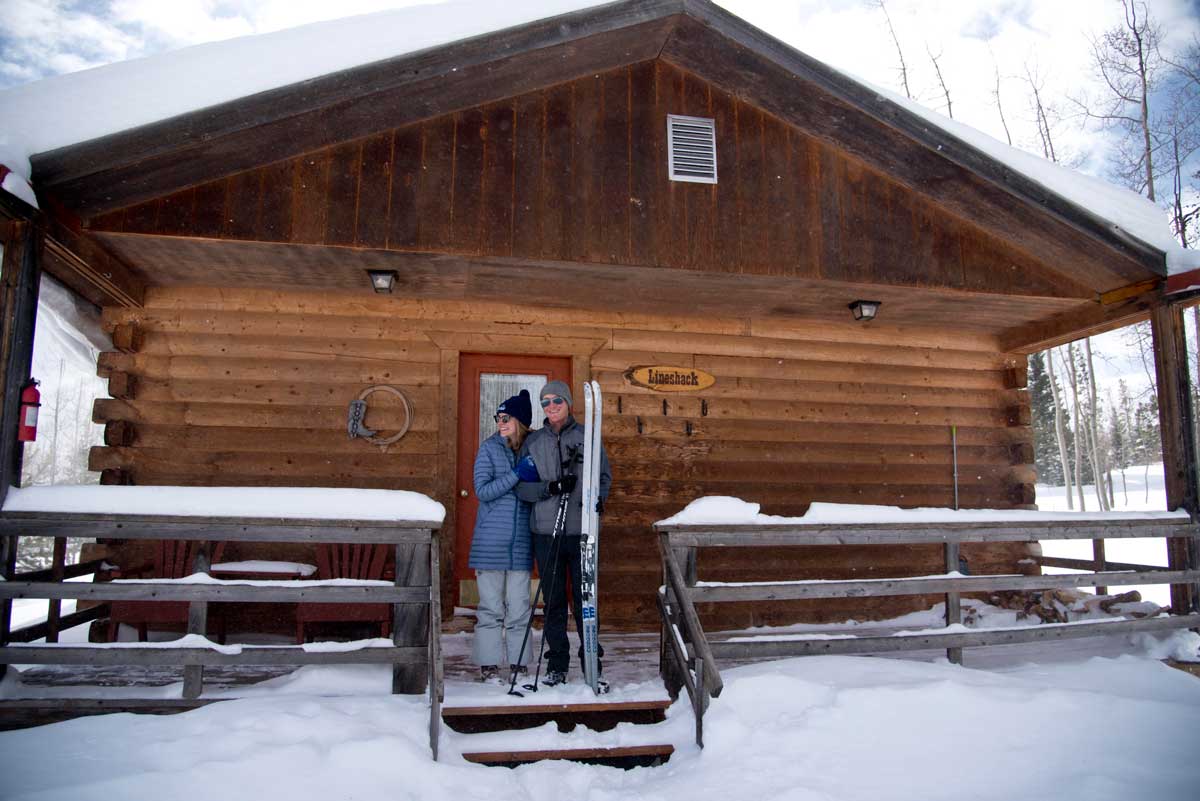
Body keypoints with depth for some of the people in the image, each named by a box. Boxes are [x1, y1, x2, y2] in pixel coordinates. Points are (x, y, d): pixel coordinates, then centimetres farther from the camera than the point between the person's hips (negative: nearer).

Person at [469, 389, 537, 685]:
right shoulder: (489, 448, -1)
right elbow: (482, 490, -10)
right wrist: (517, 475, -17)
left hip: (521, 541, 3)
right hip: (491, 540, -2)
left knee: (519, 606, 6)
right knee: (491, 606, 3)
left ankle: (518, 665, 15)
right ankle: (489, 666, 13)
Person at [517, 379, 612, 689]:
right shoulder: (533, 441, 10)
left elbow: (604, 475, 7)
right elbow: (521, 486, 5)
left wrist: (597, 498, -13)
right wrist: (550, 487, -13)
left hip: (582, 529, -2)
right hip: (546, 530, 2)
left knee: (585, 597, 0)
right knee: (553, 600, 7)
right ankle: (557, 663, 18)